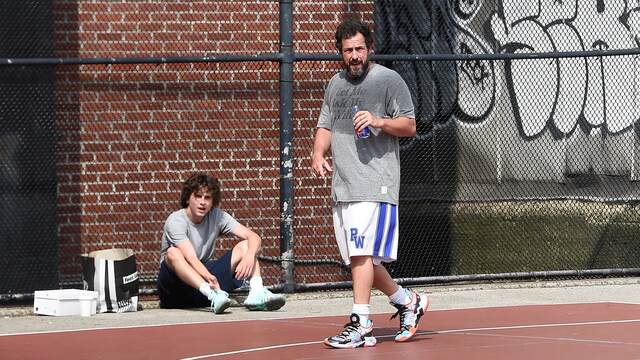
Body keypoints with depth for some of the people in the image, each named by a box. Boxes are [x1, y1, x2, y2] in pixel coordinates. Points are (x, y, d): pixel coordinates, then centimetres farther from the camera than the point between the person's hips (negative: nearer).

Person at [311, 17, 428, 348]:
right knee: (357, 257, 9)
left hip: (374, 182, -7)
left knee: (362, 253, -15)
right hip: (341, 185, 7)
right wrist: (318, 153, 5)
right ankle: (407, 301, 26)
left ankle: (360, 324, -14)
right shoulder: (335, 84, 18)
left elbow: (409, 125, -3)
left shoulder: (389, 80, -1)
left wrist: (378, 121, -20)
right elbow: (325, 126, 24)